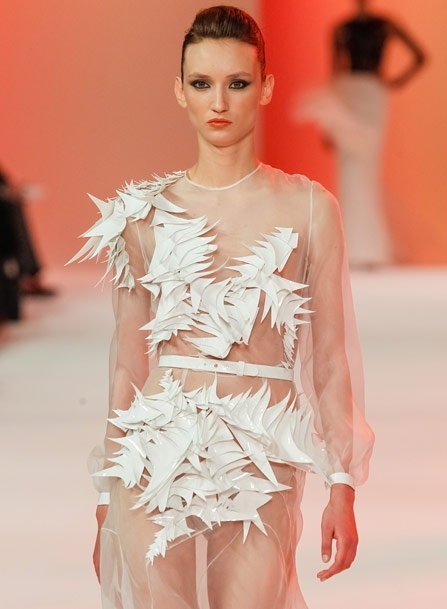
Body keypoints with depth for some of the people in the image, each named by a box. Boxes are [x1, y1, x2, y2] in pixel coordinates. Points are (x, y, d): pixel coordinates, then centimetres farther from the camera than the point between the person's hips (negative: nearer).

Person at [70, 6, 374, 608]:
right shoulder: (146, 213, 4)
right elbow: (128, 363, 8)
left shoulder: (308, 208, 1)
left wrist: (343, 490, 1)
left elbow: (329, 360, 4)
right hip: (158, 462, 1)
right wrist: (107, 500, 10)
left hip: (262, 469, -1)